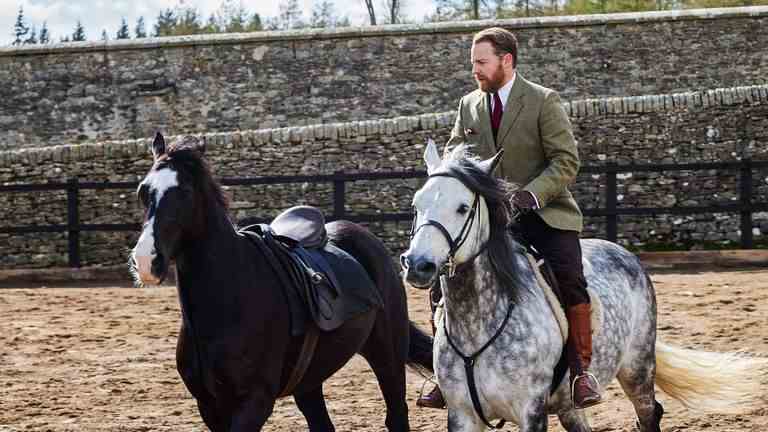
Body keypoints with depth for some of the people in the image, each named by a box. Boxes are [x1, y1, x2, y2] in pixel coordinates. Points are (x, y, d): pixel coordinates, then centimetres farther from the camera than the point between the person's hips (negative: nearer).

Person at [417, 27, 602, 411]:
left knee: (569, 279, -27)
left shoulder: (543, 102, -6)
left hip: (542, 212, -4)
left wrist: (531, 193, -25)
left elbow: (566, 160, -11)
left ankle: (582, 371, -15)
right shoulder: (469, 105, 9)